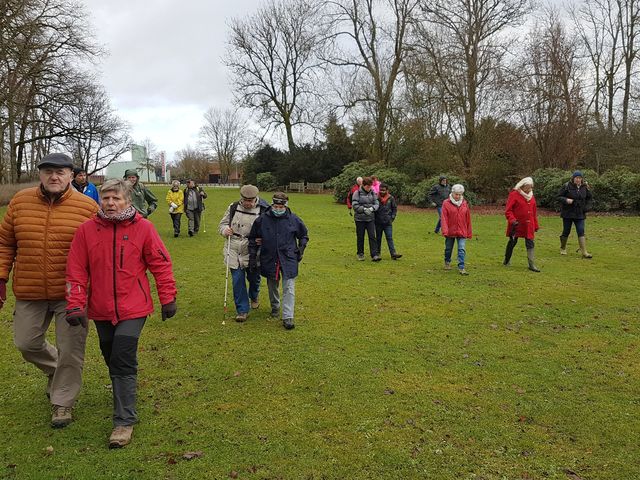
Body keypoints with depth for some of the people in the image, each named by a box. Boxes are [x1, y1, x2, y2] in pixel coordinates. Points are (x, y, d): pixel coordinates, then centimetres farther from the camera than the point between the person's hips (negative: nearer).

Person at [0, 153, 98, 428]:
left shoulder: (87, 207, -7)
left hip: (71, 293, -3)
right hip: (29, 293, 3)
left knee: (70, 351, 4)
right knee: (26, 343, 15)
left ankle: (63, 402, 25)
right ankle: (54, 369, 46)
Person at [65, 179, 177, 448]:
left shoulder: (142, 228, -7)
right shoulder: (87, 230, -3)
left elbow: (161, 264, -2)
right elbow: (76, 271, -2)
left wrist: (168, 298, -1)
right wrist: (75, 305, -6)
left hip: (133, 309, -3)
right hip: (101, 310, 3)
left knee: (123, 363, -6)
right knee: (112, 360, 18)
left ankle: (124, 421, 5)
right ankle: (123, 394, 45)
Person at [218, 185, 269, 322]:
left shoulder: (263, 211, -7)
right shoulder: (233, 208, 2)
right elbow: (222, 224, 13)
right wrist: (225, 230, -10)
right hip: (234, 250, 1)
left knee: (253, 277, 15)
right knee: (237, 280, -2)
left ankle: (254, 298, 48)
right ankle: (242, 310, 10)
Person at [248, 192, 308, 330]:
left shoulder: (293, 219, -6)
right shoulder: (262, 219, -6)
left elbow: (304, 236, 12)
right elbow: (252, 238, 6)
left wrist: (300, 251, 4)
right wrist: (252, 257, 4)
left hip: (288, 260, -1)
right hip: (269, 259, 2)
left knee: (289, 288, -5)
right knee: (272, 286, 18)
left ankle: (288, 317, -2)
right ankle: (275, 307, 41)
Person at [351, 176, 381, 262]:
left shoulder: (373, 193, 4)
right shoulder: (357, 193, -6)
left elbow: (377, 204, 2)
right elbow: (355, 205, -11)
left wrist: (371, 208, -18)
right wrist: (364, 209, -20)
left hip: (370, 218, 2)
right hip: (360, 219, -2)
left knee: (372, 236, -5)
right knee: (360, 237, 8)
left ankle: (375, 255, -6)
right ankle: (360, 254, 23)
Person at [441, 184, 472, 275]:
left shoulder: (464, 203, 4)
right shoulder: (446, 203, -7)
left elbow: (468, 219, 8)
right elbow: (444, 218, -11)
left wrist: (469, 232, 8)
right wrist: (445, 231, -21)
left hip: (462, 232, 1)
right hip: (450, 231, -1)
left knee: (462, 249, -8)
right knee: (448, 248, 15)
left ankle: (461, 268, -7)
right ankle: (447, 262, 38)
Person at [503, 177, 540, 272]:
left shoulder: (531, 196, 11)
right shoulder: (514, 195, -9)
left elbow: (534, 212, 17)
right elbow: (508, 210, -13)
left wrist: (536, 225, 17)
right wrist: (512, 220, -26)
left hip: (528, 225, 5)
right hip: (516, 225, -5)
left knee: (530, 243, 1)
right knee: (512, 242, 8)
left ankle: (532, 264, 3)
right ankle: (507, 261, 26)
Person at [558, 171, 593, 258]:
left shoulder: (585, 187, 3)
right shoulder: (567, 186, -9)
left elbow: (589, 198, 17)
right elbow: (559, 196, -5)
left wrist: (586, 207, 3)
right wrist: (566, 200, -24)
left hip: (580, 214, 2)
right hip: (568, 213, -2)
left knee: (581, 232, -4)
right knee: (566, 231, 8)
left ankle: (584, 252, -5)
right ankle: (563, 249, 28)